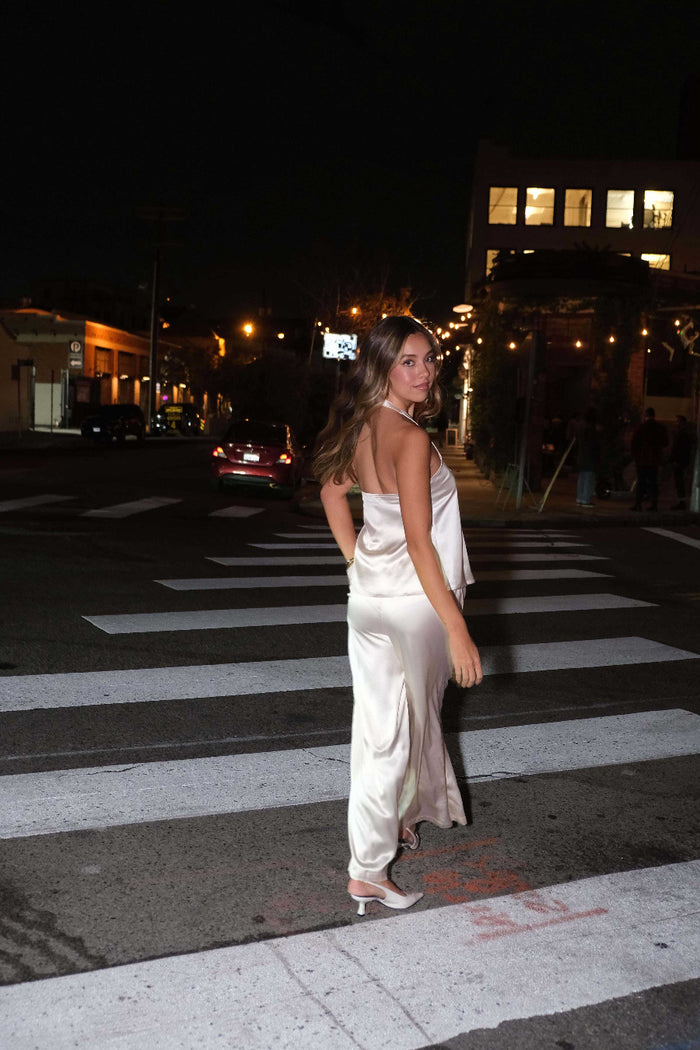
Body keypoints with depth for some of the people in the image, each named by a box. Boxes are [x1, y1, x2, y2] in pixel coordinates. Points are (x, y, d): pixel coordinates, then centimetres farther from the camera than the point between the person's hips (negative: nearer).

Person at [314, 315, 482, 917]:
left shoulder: (359, 427, 3)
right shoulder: (411, 438, -22)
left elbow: (332, 491, 19)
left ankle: (398, 819, 41)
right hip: (414, 599, -7)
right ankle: (369, 871, 14)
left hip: (368, 594, 8)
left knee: (379, 721, 19)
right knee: (396, 732, 5)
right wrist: (457, 629, -23)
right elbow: (419, 541, -25)